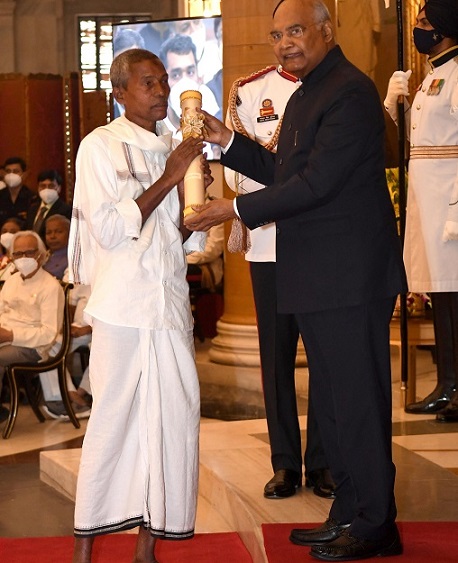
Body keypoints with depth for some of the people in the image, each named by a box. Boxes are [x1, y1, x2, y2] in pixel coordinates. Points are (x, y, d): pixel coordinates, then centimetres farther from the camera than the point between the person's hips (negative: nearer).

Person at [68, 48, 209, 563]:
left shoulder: (174, 149, 14)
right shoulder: (100, 147, -2)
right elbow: (111, 230, -11)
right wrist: (166, 180, -12)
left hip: (170, 298, 5)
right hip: (122, 302, -5)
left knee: (173, 414, 0)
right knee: (113, 416, -5)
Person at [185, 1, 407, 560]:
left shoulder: (351, 92, -15)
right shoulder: (305, 95, 17)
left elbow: (318, 182, -21)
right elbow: (285, 173, 21)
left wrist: (238, 209, -16)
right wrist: (230, 143, 8)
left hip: (350, 276, -10)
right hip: (315, 277, 10)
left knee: (357, 399, -3)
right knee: (331, 399, 15)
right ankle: (349, 514, 24)